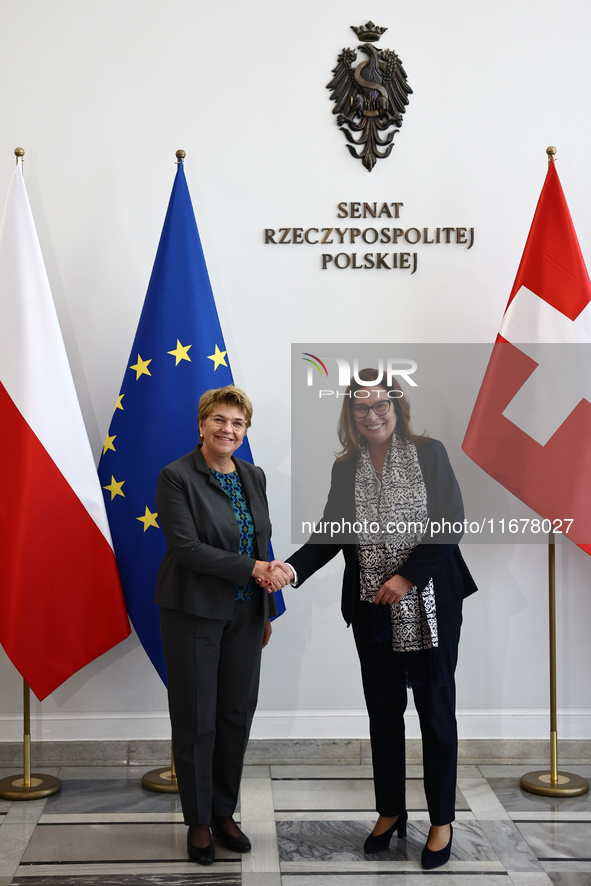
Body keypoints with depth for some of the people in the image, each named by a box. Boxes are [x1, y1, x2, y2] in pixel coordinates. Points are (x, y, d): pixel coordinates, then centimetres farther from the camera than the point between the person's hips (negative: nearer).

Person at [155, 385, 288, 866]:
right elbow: (186, 547, -19)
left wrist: (268, 610, 14)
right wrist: (252, 568, -20)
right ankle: (199, 822, 19)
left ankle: (224, 812, 26)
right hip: (195, 613, -5)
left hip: (245, 615, 5)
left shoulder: (254, 477, 9)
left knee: (238, 715, 10)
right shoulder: (176, 477, -10)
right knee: (197, 719, 4)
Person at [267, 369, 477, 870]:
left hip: (430, 604, -3)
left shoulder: (429, 454, -5)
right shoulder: (345, 469, 4)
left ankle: (442, 822, 19)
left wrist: (408, 576, -15)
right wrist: (293, 568, -13)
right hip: (373, 609, 3)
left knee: (435, 709, 6)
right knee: (383, 711, 12)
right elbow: (330, 535, 4)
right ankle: (390, 811, 28)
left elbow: (452, 523, -8)